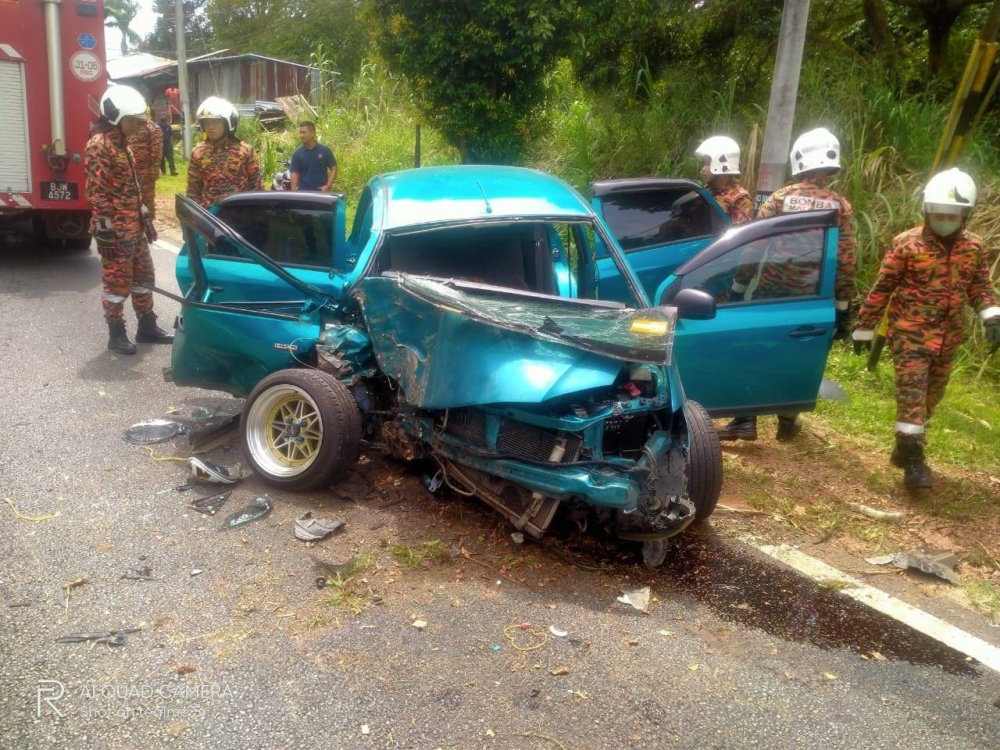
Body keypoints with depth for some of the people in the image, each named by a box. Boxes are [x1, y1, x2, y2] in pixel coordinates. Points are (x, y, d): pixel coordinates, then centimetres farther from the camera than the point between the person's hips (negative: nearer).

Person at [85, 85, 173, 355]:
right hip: (115, 230, -9)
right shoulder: (98, 146, -14)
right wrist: (108, 229, -22)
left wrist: (144, 218, 20)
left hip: (133, 227, 9)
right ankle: (116, 335, 9)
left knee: (144, 276, 14)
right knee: (117, 282, -1)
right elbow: (97, 192, -20)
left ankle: (147, 327, 25)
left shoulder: (121, 144, 15)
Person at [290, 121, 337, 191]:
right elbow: (294, 174, -1)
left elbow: (333, 169, 4)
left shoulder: (325, 151, 1)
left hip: (321, 192, 0)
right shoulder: (297, 154, 2)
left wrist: (328, 186, -10)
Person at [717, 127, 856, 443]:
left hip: (770, 291, -1)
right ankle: (787, 422, 24)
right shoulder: (841, 207, -1)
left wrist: (737, 288, 2)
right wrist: (843, 309, 3)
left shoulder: (779, 198, -3)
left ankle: (746, 421, 2)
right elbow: (845, 263, -3)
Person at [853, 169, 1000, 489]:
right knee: (912, 394, -11)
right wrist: (864, 328, -2)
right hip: (910, 333, -5)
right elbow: (882, 288, -5)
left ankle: (905, 449, 30)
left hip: (948, 338, 5)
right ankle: (913, 460, -6)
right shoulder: (906, 244, -9)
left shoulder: (974, 247, 3)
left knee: (931, 396, 13)